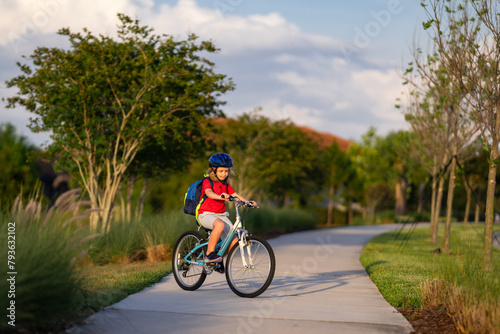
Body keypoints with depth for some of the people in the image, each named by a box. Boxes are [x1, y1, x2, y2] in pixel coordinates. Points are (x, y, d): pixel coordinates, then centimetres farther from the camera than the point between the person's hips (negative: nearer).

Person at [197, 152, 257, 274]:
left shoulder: (225, 184, 13)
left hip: (221, 215, 6)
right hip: (206, 214, -6)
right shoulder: (207, 182, -7)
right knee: (220, 225, -40)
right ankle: (209, 254, -26)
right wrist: (221, 196, -47)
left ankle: (219, 259, 13)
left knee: (234, 240, -12)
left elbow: (235, 195, 6)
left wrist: (248, 202, -12)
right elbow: (209, 193, -27)